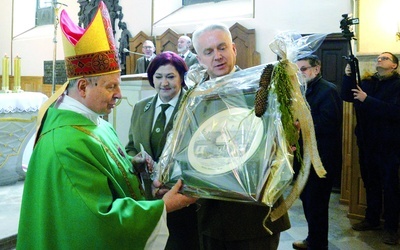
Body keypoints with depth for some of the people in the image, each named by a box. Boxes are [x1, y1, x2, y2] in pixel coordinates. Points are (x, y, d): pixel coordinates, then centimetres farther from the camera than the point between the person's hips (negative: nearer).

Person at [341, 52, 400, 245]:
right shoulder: (367, 82, 10)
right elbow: (347, 97, 4)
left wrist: (367, 99, -25)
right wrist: (348, 76, -10)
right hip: (366, 143, 6)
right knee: (370, 183, 16)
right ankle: (372, 220, 31)